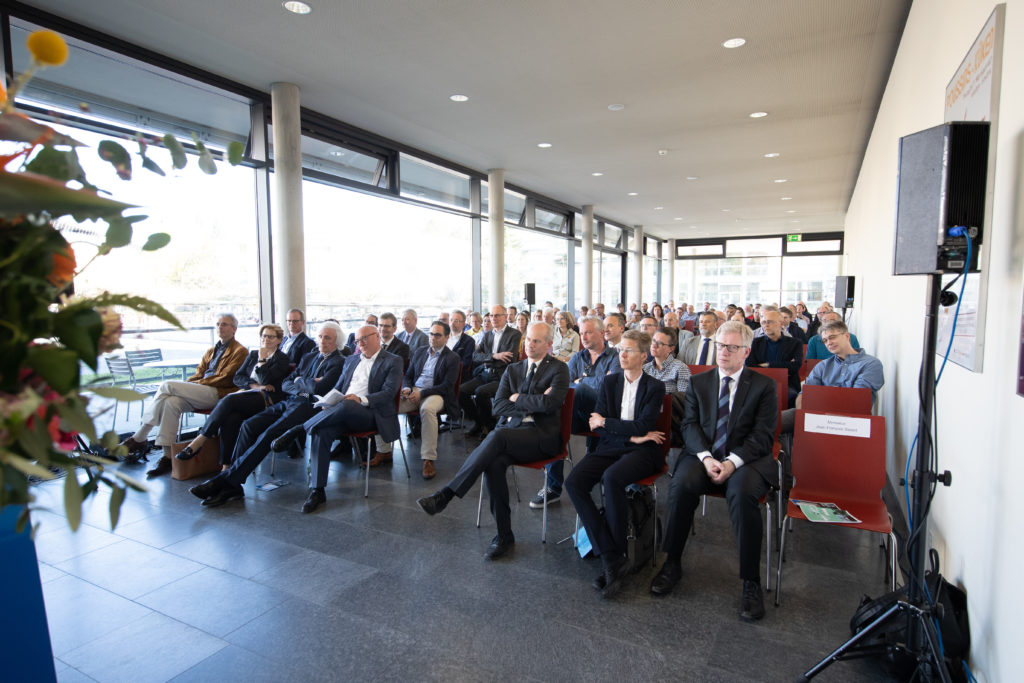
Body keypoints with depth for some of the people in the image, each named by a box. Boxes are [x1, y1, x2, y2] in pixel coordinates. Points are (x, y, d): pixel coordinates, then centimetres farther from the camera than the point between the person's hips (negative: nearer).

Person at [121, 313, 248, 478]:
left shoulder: (240, 351, 2)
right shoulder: (211, 350, 28)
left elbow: (224, 379, -8)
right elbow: (198, 374, 20)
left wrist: (196, 383, -10)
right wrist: (183, 387, 1)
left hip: (219, 394, -7)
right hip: (202, 393, 7)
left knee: (167, 385, -19)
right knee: (171, 402, -25)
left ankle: (139, 438, -11)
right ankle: (167, 456, -23)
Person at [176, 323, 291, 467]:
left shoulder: (282, 359, 8)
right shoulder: (253, 354, 26)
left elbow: (266, 379, -7)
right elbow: (237, 377, 16)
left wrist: (261, 359, 1)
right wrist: (255, 385, -2)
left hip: (265, 398, -5)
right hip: (246, 393, 5)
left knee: (229, 400, -32)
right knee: (231, 416, -31)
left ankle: (199, 440, -27)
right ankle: (226, 465, -34)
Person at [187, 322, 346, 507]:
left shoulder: (338, 362, -1)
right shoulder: (308, 357, 25)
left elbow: (319, 388, -16)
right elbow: (285, 384, 20)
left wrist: (299, 380, 3)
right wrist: (305, 387, -1)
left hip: (308, 406, -8)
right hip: (289, 402, 8)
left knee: (269, 435, -25)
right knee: (249, 425, -13)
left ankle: (225, 479, -20)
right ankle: (231, 484, -13)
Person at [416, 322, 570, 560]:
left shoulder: (559, 369, 4)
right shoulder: (512, 370, 19)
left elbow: (550, 403, -14)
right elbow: (498, 406, 6)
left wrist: (517, 399, -2)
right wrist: (533, 403, -6)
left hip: (542, 436, -4)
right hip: (511, 431, 4)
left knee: (497, 436, -33)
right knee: (495, 463, -29)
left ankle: (445, 495, -30)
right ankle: (504, 535, -14)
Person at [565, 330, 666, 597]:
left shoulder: (655, 387, 2)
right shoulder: (610, 382, 13)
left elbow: (642, 426, -11)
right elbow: (596, 424, 4)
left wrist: (604, 422, -5)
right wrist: (632, 434, -8)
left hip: (641, 450, -4)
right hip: (610, 447, 5)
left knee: (612, 478, -36)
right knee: (573, 482, -22)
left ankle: (616, 555, -17)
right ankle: (610, 557, -20)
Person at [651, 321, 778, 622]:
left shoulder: (764, 385, 7)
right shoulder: (698, 382, 14)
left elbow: (763, 434, -2)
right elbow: (689, 425, 6)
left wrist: (733, 461, -18)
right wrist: (706, 457, -13)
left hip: (745, 460, -2)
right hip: (704, 456, 2)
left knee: (742, 493, -34)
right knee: (681, 484, -29)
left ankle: (751, 582, -18)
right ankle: (672, 564, -11)